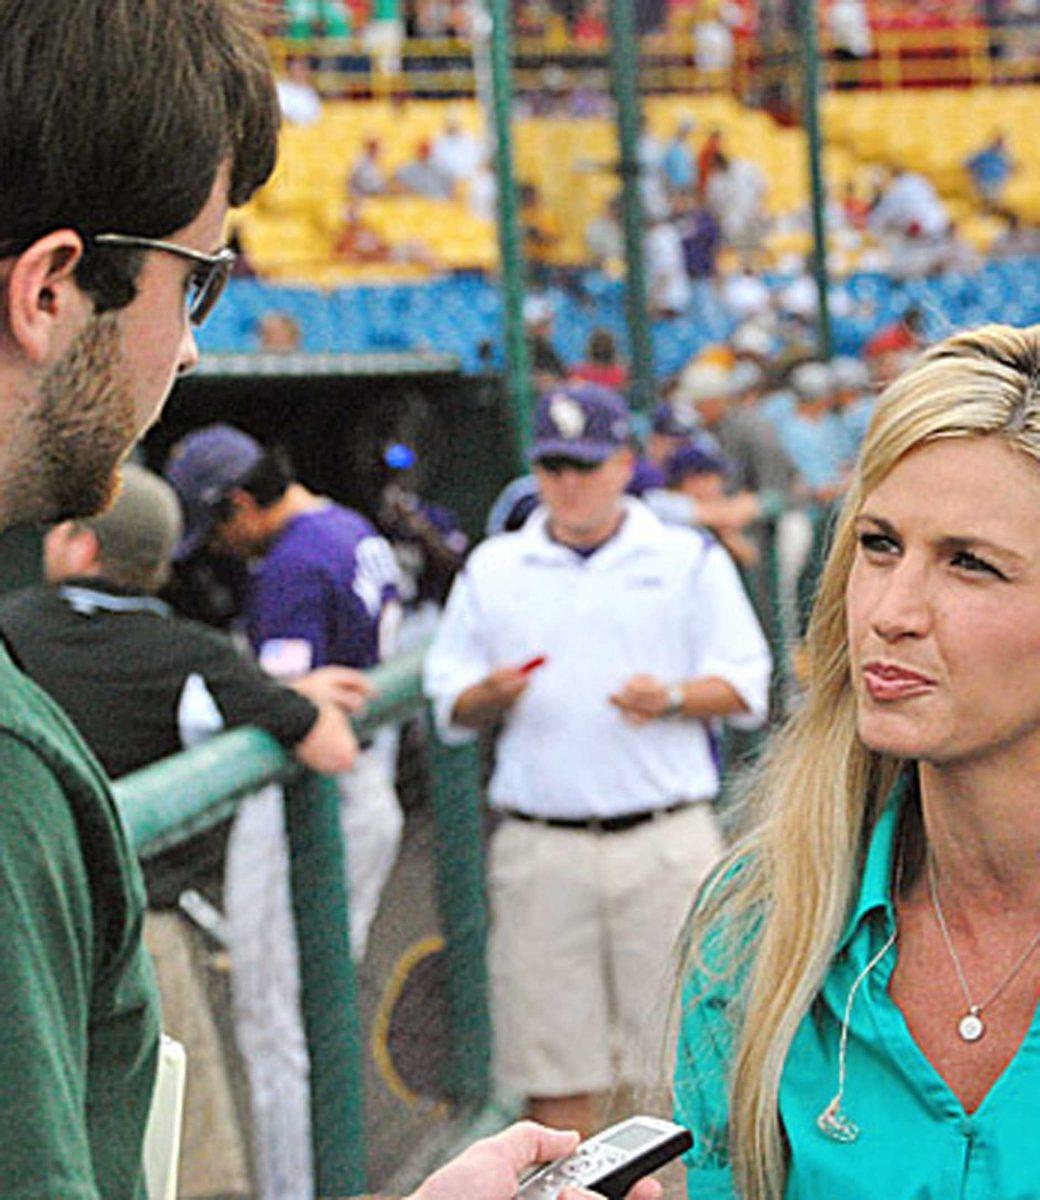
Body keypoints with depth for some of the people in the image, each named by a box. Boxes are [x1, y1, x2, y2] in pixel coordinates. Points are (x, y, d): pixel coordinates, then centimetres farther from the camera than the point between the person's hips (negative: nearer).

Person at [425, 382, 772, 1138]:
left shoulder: (689, 559, 9)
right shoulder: (492, 571, 14)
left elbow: (744, 687, 5)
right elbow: (452, 708, 14)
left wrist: (672, 699, -14)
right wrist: (492, 696, -9)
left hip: (666, 841, -1)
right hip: (539, 843, 2)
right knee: (552, 1059, 2)